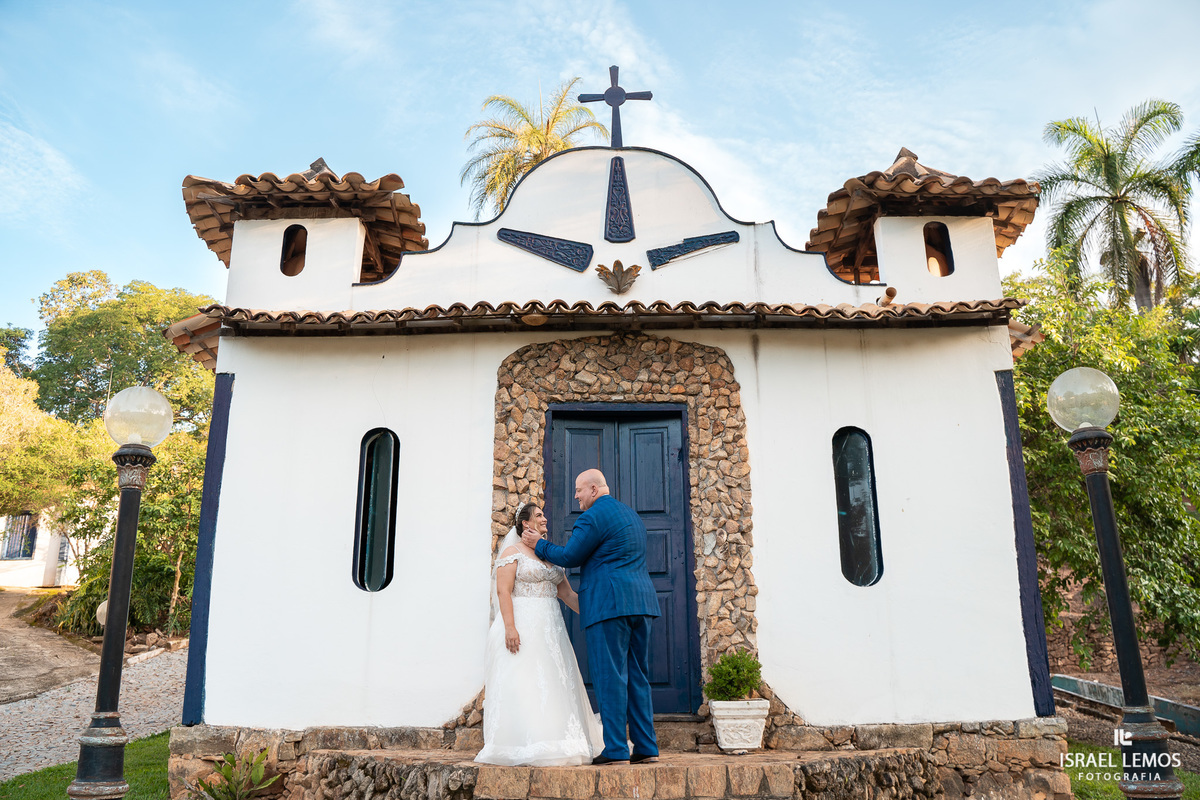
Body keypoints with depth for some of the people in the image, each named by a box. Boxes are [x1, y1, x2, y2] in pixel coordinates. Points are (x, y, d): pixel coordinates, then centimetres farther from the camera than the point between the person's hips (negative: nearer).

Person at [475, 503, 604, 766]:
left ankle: (552, 747, 12)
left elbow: (567, 594, 15)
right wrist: (510, 627, -23)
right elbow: (503, 591, -12)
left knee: (553, 683, 6)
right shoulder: (513, 552, -3)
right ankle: (521, 750, -4)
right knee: (521, 683, -8)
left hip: (550, 627, 7)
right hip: (522, 626, -7)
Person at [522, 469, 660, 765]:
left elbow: (570, 557, -4)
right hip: (641, 600, 9)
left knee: (610, 677, -3)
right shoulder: (630, 513, 21)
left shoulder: (592, 517, -8)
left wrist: (539, 545, 11)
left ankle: (616, 749, -1)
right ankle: (646, 747, 12)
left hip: (609, 604, -9)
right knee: (637, 676, 11)